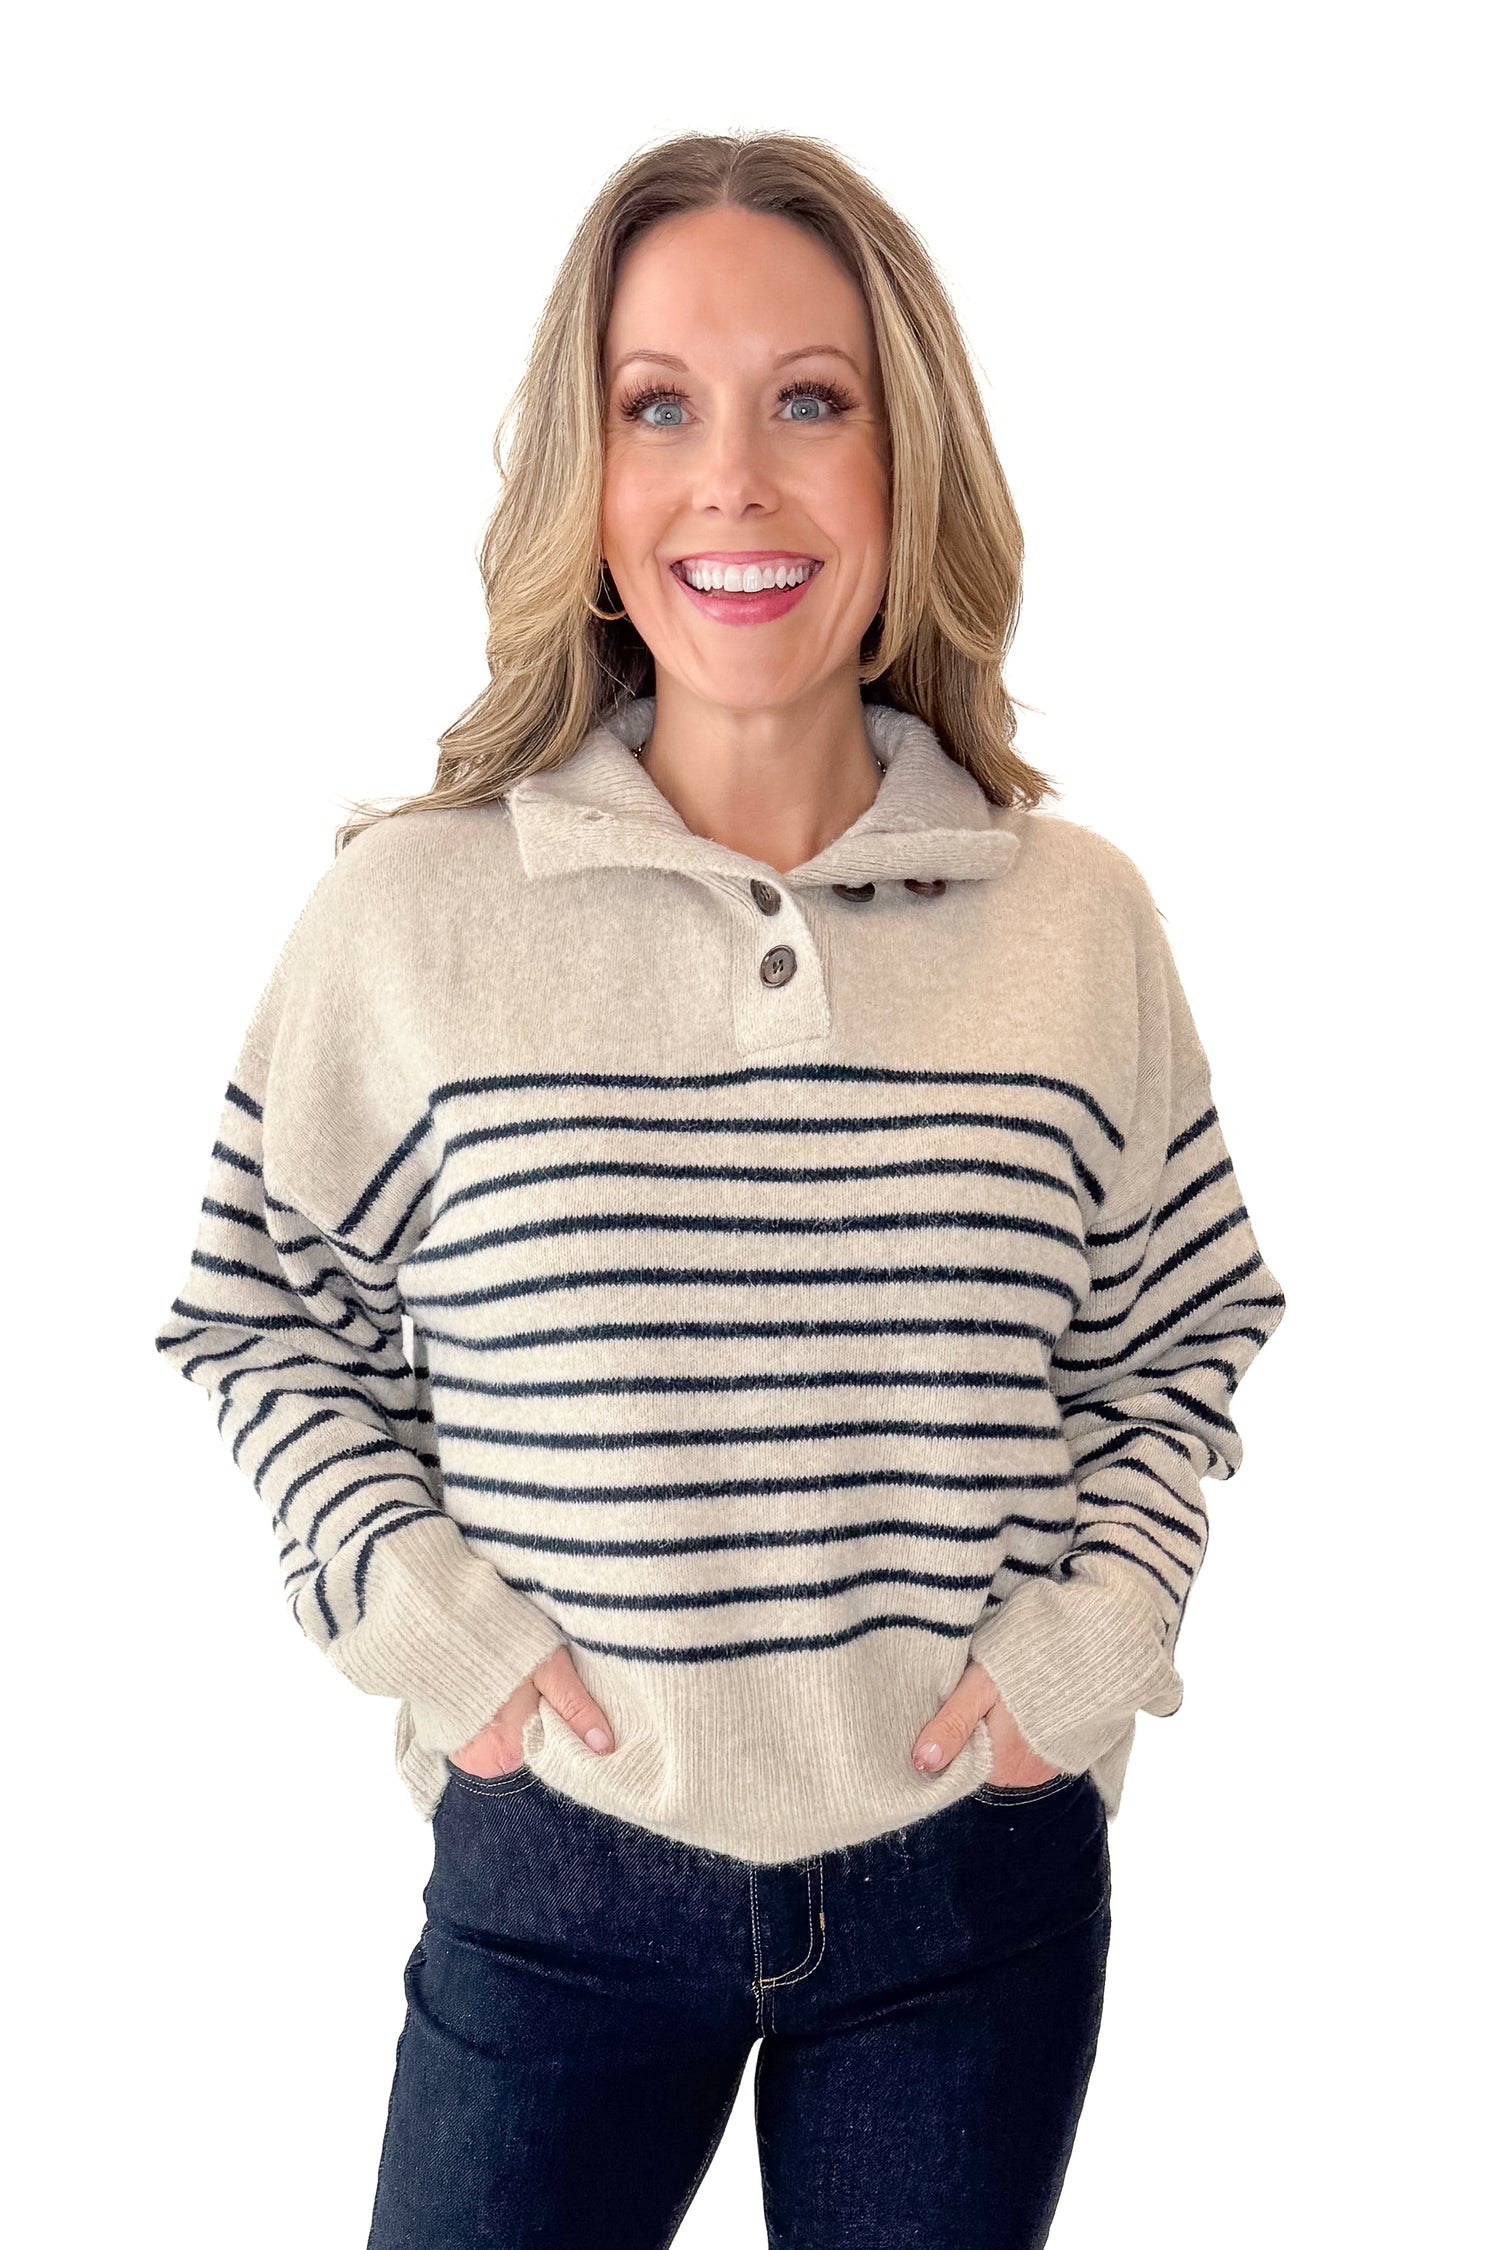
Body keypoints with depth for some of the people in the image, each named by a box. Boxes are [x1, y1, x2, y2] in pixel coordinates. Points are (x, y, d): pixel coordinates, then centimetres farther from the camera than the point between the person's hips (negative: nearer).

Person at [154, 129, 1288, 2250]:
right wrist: (416, 1611, -8)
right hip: (554, 1880, -1)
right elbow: (262, 1316, 3)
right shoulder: (408, 909, -9)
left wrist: (1091, 1632, -4)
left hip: (978, 1880, 2)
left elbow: (1188, 1327, 8)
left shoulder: (1075, 916, -4)